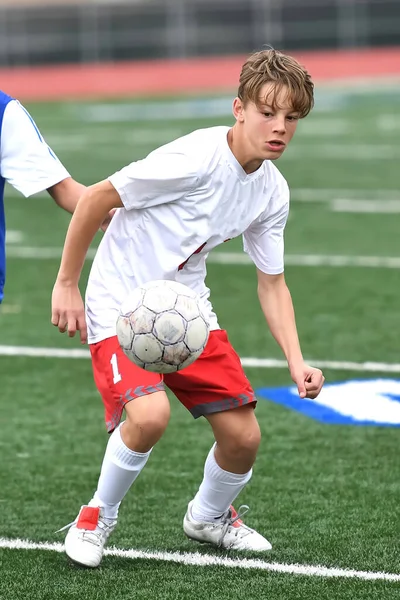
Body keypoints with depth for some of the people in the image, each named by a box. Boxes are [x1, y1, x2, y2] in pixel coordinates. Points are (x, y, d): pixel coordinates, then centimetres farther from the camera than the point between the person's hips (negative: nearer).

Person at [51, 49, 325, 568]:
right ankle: (99, 516, -1)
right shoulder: (195, 159, -25)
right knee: (150, 414, -30)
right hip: (120, 305, -6)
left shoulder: (273, 192, -3)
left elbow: (272, 283, 7)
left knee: (243, 436, 0)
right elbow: (94, 200, -17)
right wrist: (66, 285, -12)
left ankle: (209, 517, 33)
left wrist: (297, 362, -5)